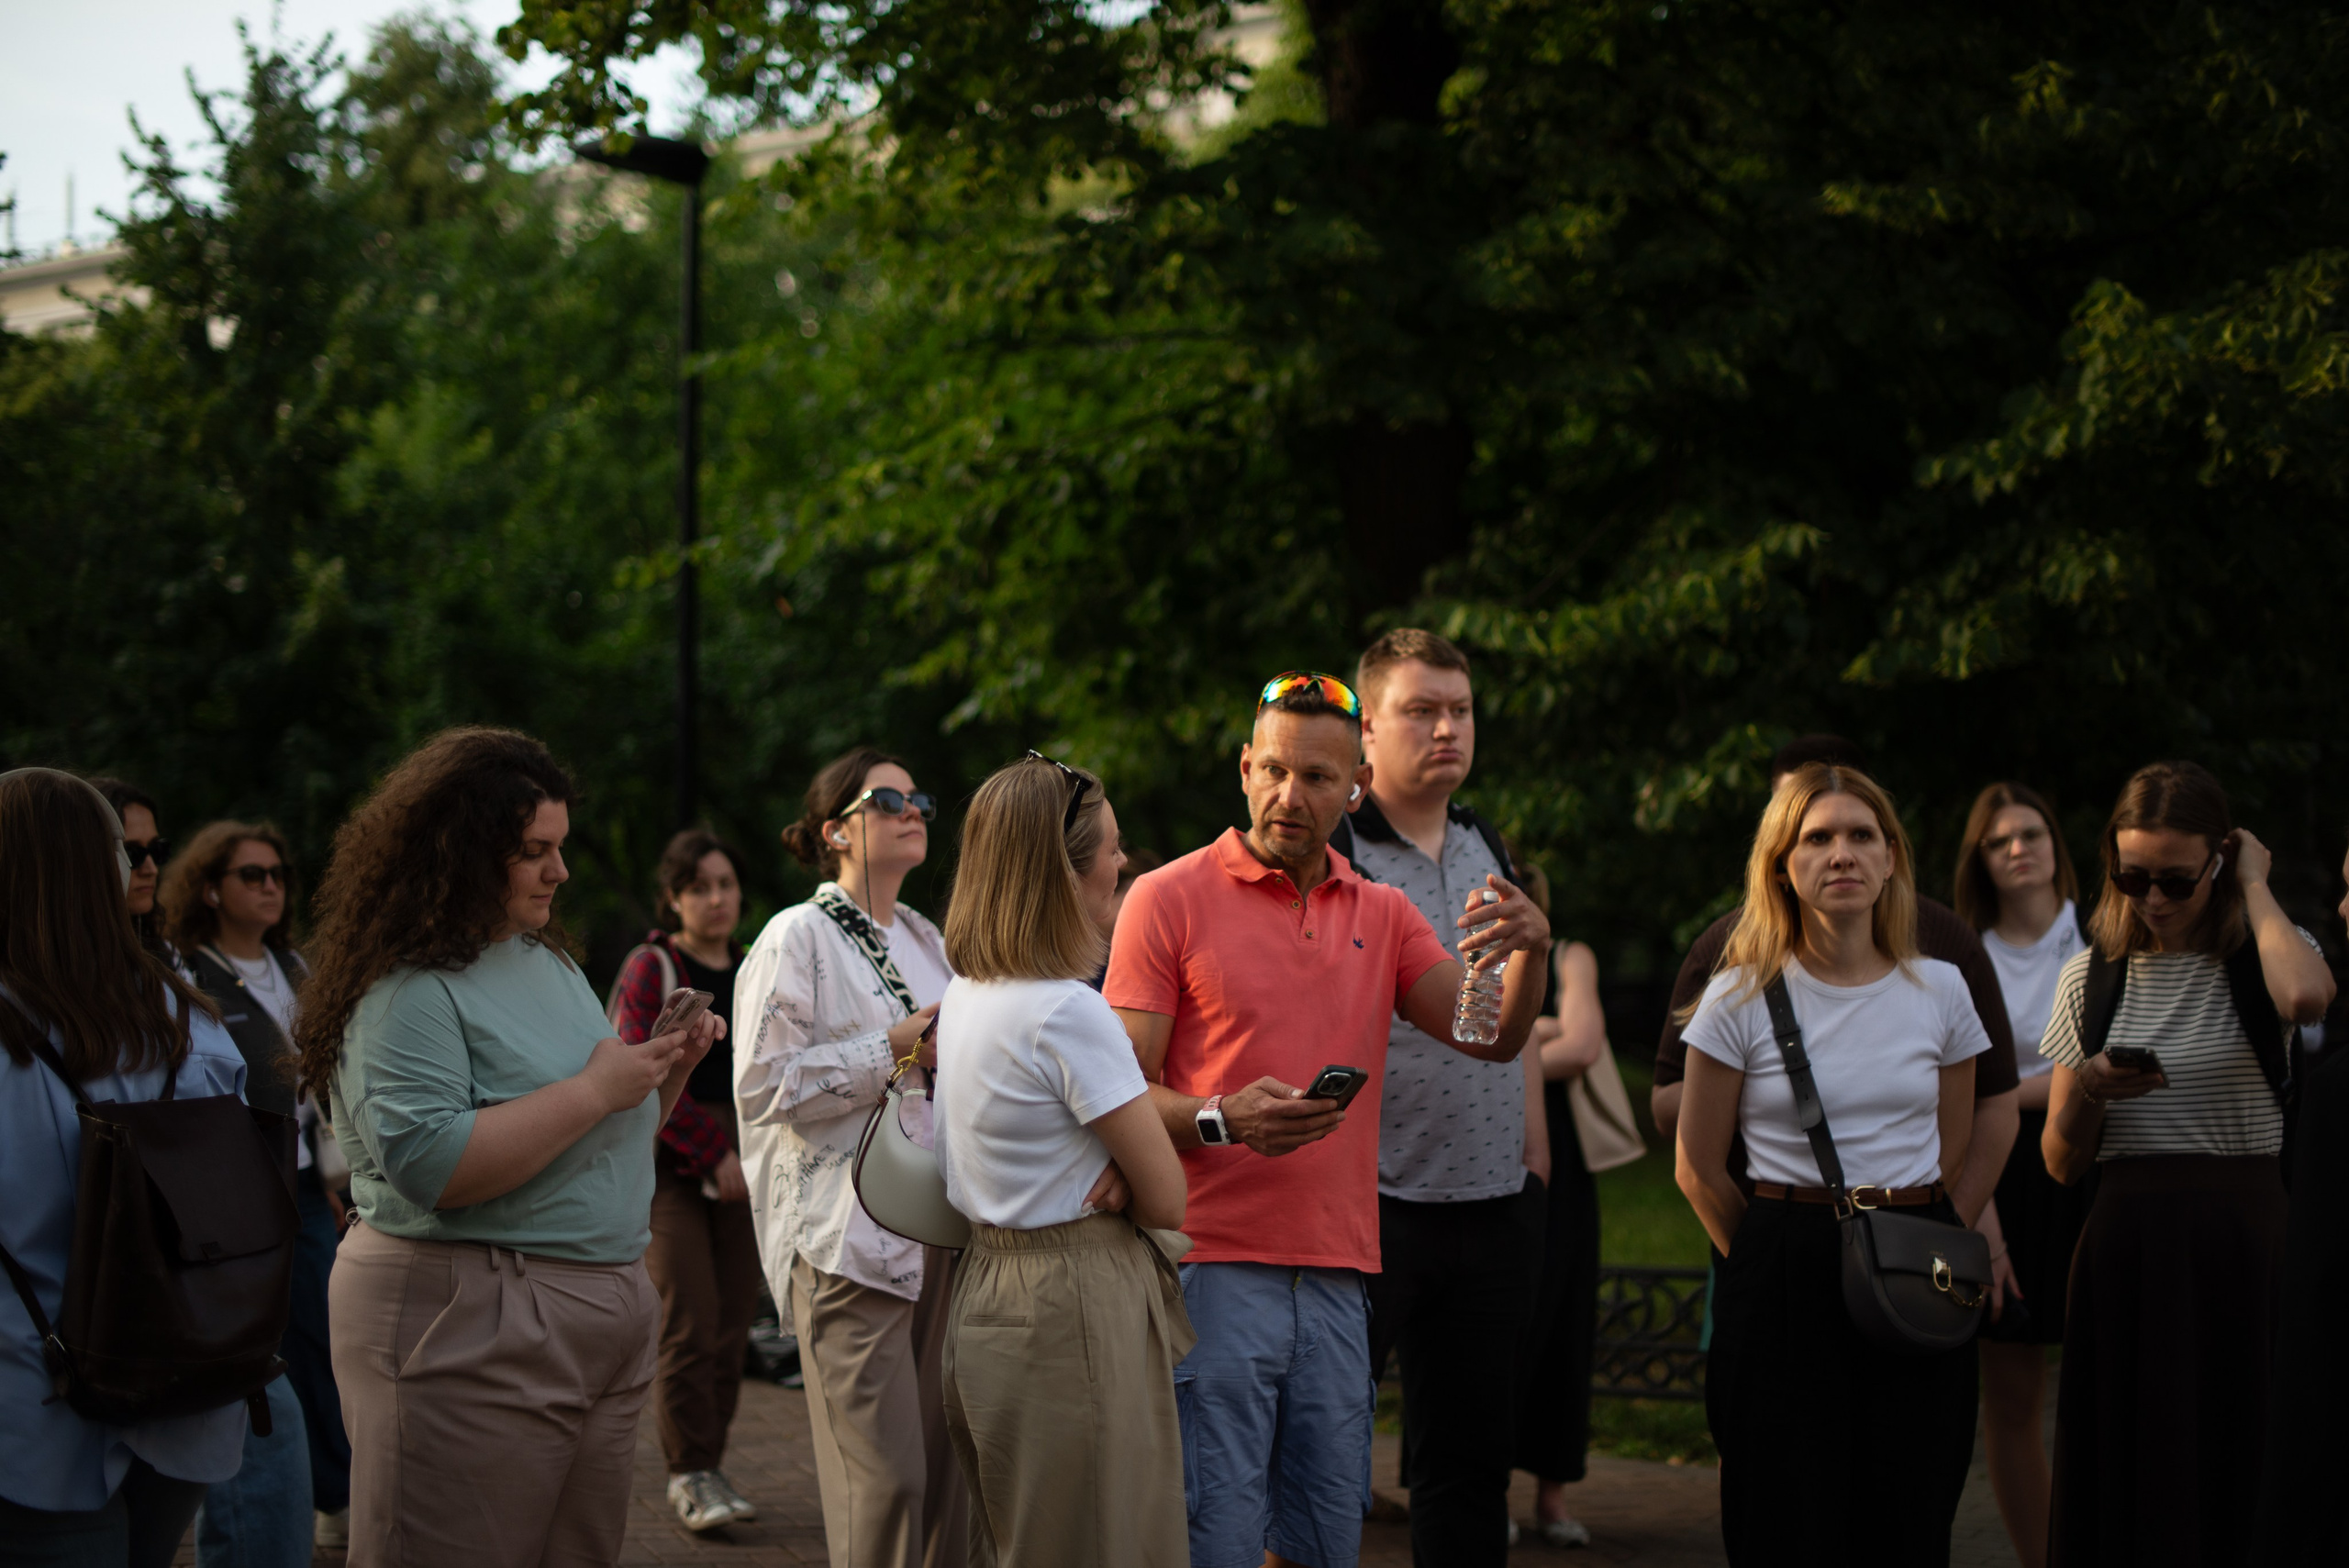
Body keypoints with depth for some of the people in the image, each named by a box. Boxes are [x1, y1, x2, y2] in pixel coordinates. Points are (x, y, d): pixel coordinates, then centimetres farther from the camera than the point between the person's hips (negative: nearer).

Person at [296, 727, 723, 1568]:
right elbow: (429, 1165, -25)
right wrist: (594, 1091, -18)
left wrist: (666, 1071, 5)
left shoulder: (546, 961, 16)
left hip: (606, 1322, 9)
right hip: (470, 1329, -9)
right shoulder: (407, 991, -12)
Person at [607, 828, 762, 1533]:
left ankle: (709, 1467, 11)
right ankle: (690, 1474, -4)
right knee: (689, 1321, -12)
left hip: (738, 1170, 5)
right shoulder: (651, 968, -1)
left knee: (732, 1323, 2)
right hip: (669, 1165, -5)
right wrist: (712, 1154, -12)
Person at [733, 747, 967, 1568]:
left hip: (938, 1235, 7)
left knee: (942, 1468, 5)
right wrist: (890, 1052, -14)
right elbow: (762, 1085, -12)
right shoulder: (799, 937, -3)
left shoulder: (926, 940, 19)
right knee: (884, 1477, -11)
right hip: (848, 1241, -7)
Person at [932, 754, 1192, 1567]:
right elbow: (1168, 1199, -15)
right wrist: (1117, 1189, 5)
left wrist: (1100, 1177, -1)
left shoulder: (965, 995, 9)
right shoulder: (1068, 1012, -19)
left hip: (985, 1288, 10)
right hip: (1075, 1309, -9)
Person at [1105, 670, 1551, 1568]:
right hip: (1215, 1268, -5)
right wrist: (1224, 1119, -23)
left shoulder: (1383, 917, 15)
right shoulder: (1169, 900, 0)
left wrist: (1530, 952, -16)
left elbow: (1494, 1038, 5)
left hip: (1337, 1280, 5)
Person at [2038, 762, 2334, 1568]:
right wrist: (2087, 1092, -12)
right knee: (2126, 1481, 3)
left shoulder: (2261, 961, 1)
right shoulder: (2092, 978, 9)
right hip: (2126, 1250, 2)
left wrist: (2255, 891, -11)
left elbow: (2305, 996, -27)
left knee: (2236, 1470, -2)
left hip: (2245, 1242, -2)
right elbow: (2062, 1160, 10)